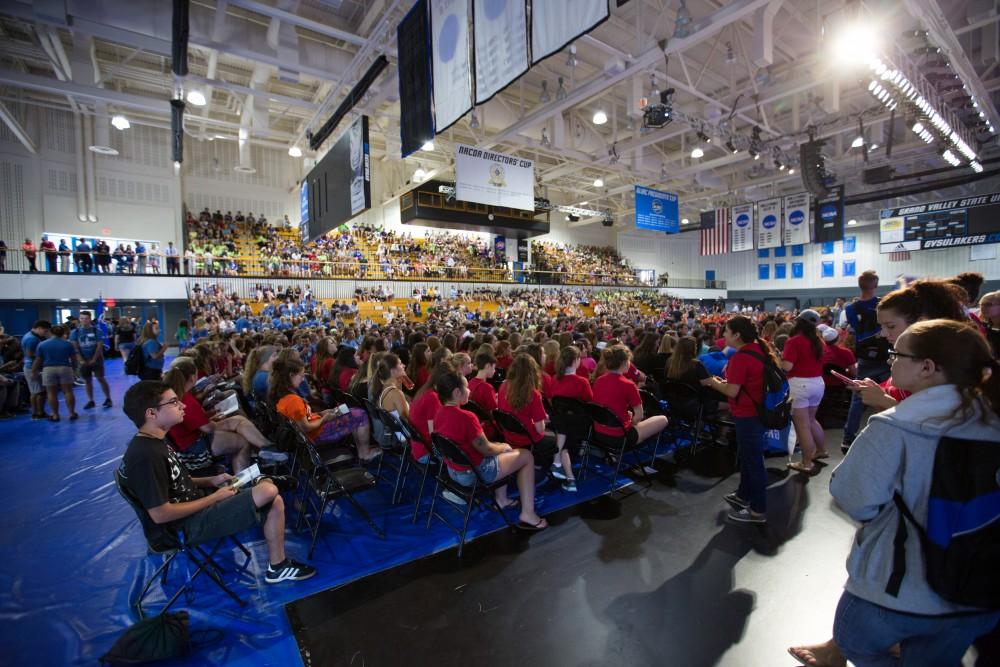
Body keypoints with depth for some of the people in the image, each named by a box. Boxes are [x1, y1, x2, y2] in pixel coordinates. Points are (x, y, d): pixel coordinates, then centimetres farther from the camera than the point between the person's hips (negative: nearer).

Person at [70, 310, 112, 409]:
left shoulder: (97, 330, -3)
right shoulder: (75, 332, 2)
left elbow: (100, 346, -7)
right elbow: (75, 347, -1)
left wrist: (94, 359, -12)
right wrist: (81, 360, -10)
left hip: (96, 359, -3)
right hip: (84, 361, 3)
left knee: (101, 379, -3)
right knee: (87, 381, 8)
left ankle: (108, 399, 4)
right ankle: (91, 401, 16)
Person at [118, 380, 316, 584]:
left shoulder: (153, 442, 6)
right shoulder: (145, 455, -25)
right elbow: (160, 514, -26)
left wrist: (211, 481, 4)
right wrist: (214, 497, -17)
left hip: (196, 502, 10)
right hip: (192, 523, -10)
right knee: (268, 491, -20)